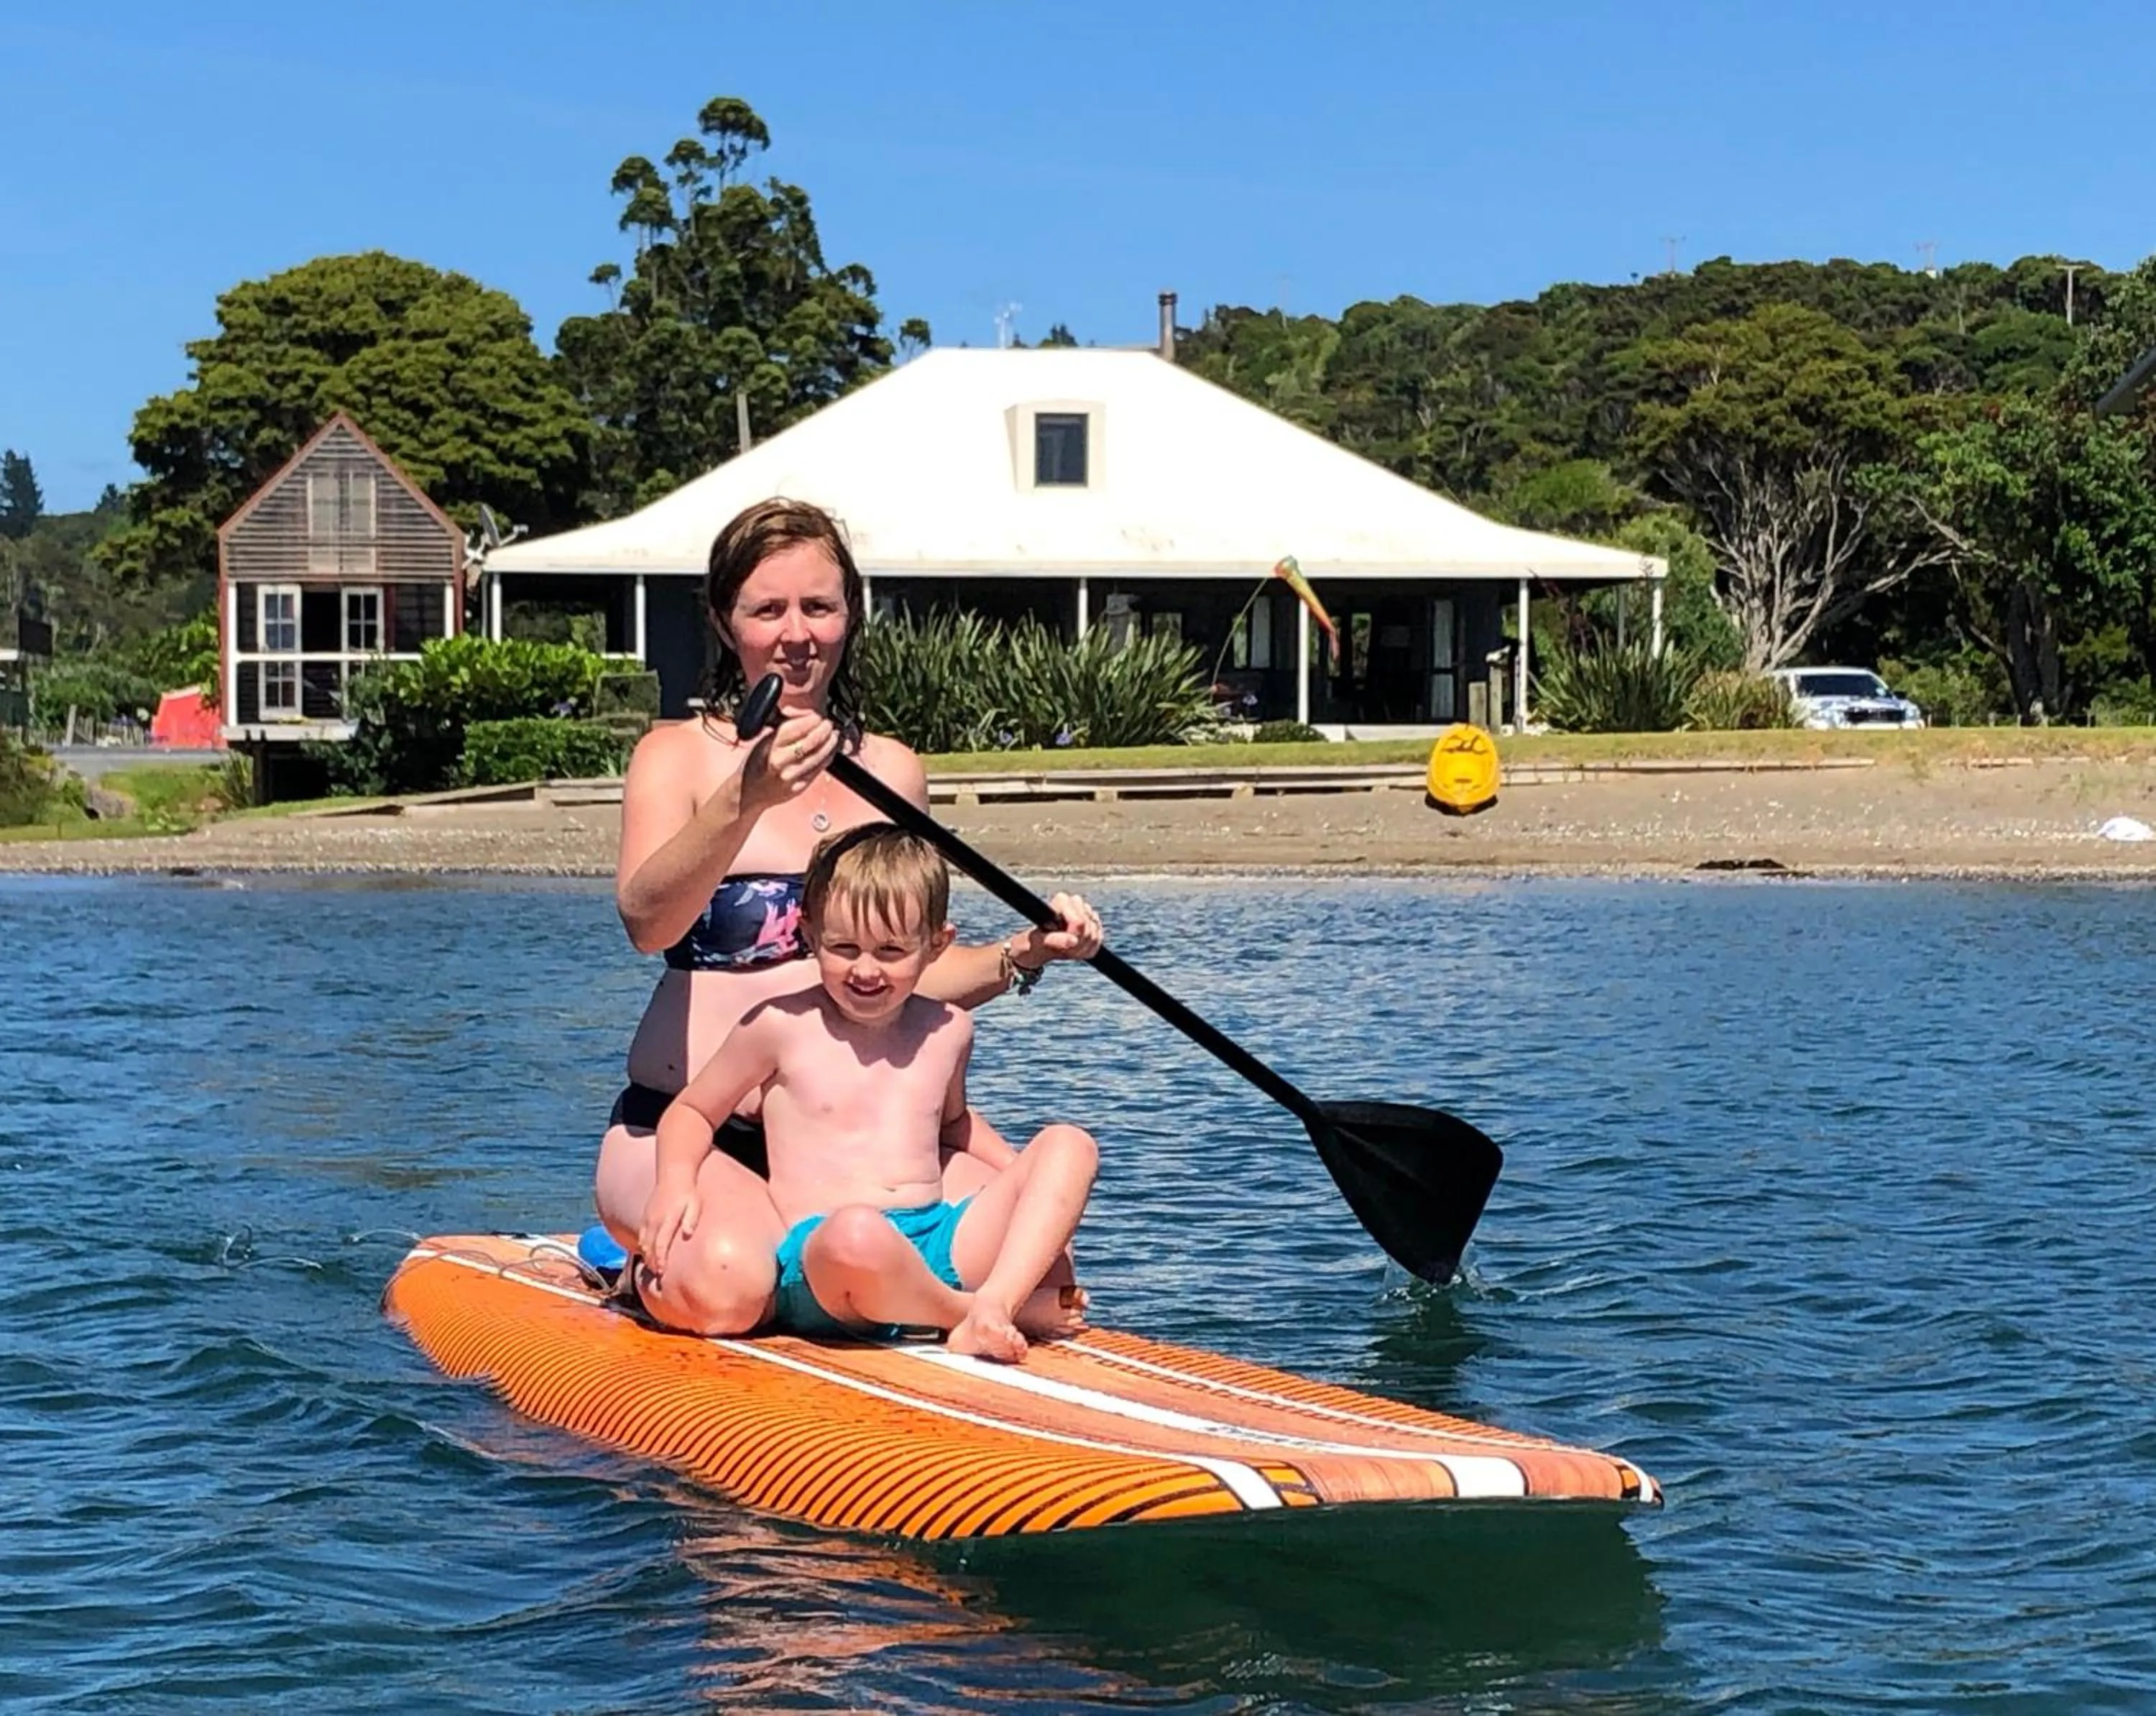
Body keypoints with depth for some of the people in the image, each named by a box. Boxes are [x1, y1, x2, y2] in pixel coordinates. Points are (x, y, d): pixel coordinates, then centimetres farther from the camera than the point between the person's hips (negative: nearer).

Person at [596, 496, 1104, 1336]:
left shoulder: (890, 770, 11)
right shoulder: (680, 755, -3)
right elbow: (646, 922, -24)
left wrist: (1020, 954, -2)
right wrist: (746, 800, -40)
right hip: (688, 1127, -4)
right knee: (727, 1284, -35)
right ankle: (657, 1257, 3)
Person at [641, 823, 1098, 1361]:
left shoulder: (947, 1030, 16)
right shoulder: (781, 1025, 3)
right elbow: (691, 1111, 12)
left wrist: (1024, 1183, 22)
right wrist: (674, 1182, -9)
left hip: (937, 1246, 6)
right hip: (815, 1258, -6)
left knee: (1069, 1146, -6)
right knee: (857, 1233, -42)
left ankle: (994, 1306, -27)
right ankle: (991, 1310, -14)